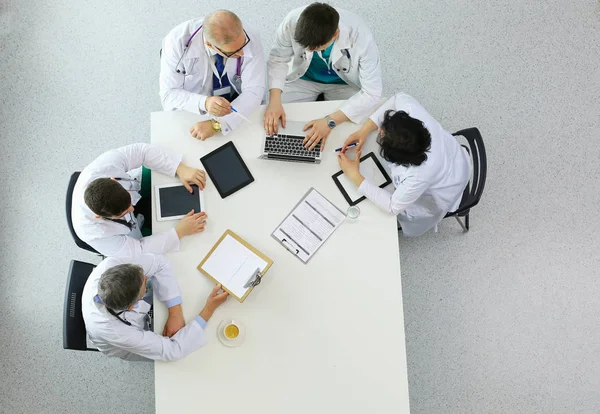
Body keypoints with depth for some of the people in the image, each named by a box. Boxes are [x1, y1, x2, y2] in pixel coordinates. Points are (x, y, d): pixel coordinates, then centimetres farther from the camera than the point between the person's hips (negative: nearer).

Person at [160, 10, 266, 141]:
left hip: (236, 112, 0)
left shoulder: (251, 38, -23)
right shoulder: (178, 41, -26)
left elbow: (253, 91, -23)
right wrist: (204, 103, -42)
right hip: (191, 111, 1)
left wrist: (216, 124, -36)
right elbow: (169, 94, -21)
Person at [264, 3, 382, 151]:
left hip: (344, 83, -2)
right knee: (273, 120, -14)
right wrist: (274, 101, -31)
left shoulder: (361, 38, -35)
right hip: (304, 79, 2)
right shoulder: (293, 21, -30)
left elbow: (372, 93, -30)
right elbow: (278, 59, -15)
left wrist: (330, 121, -40)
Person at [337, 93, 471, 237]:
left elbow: (393, 206, -30)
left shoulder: (418, 176, -47)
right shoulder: (414, 112, -36)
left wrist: (354, 175, -27)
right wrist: (364, 130, -21)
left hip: (441, 196, -5)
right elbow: (401, 98, -13)